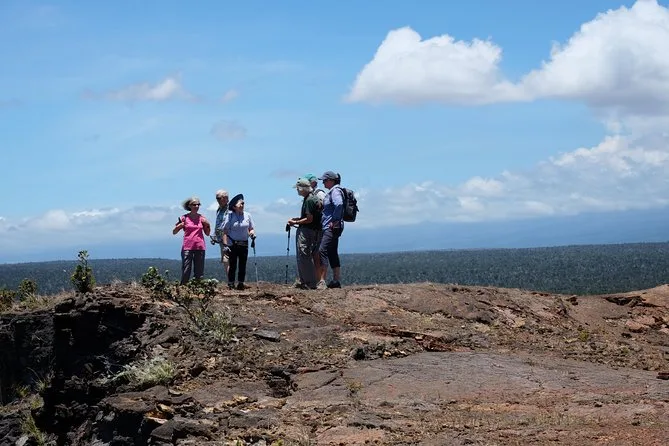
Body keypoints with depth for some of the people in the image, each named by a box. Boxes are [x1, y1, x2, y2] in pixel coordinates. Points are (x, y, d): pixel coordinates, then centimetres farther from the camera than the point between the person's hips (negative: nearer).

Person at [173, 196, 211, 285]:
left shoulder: (202, 218, 9)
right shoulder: (184, 218, 2)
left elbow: (207, 233, 15)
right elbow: (174, 232, 6)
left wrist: (207, 225, -2)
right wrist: (179, 226, -13)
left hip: (200, 247, 3)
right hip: (187, 247, -3)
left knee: (199, 272, 2)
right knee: (186, 271, -6)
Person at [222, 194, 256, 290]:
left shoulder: (247, 215, 4)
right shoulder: (230, 216, -6)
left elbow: (251, 228, 14)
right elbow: (225, 231, -5)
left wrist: (252, 233, -10)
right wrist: (225, 244, -11)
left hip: (244, 244, 3)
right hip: (232, 244, -3)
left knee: (242, 265, 3)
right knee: (232, 264, -1)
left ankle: (240, 283, 10)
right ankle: (230, 284, 5)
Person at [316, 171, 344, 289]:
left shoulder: (335, 191, -11)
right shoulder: (331, 191, 20)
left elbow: (339, 205, -29)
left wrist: (335, 221, -24)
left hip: (332, 227, -11)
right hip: (329, 227, 11)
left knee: (323, 250, -18)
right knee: (332, 253, 13)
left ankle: (322, 281, -22)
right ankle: (337, 281, 17)